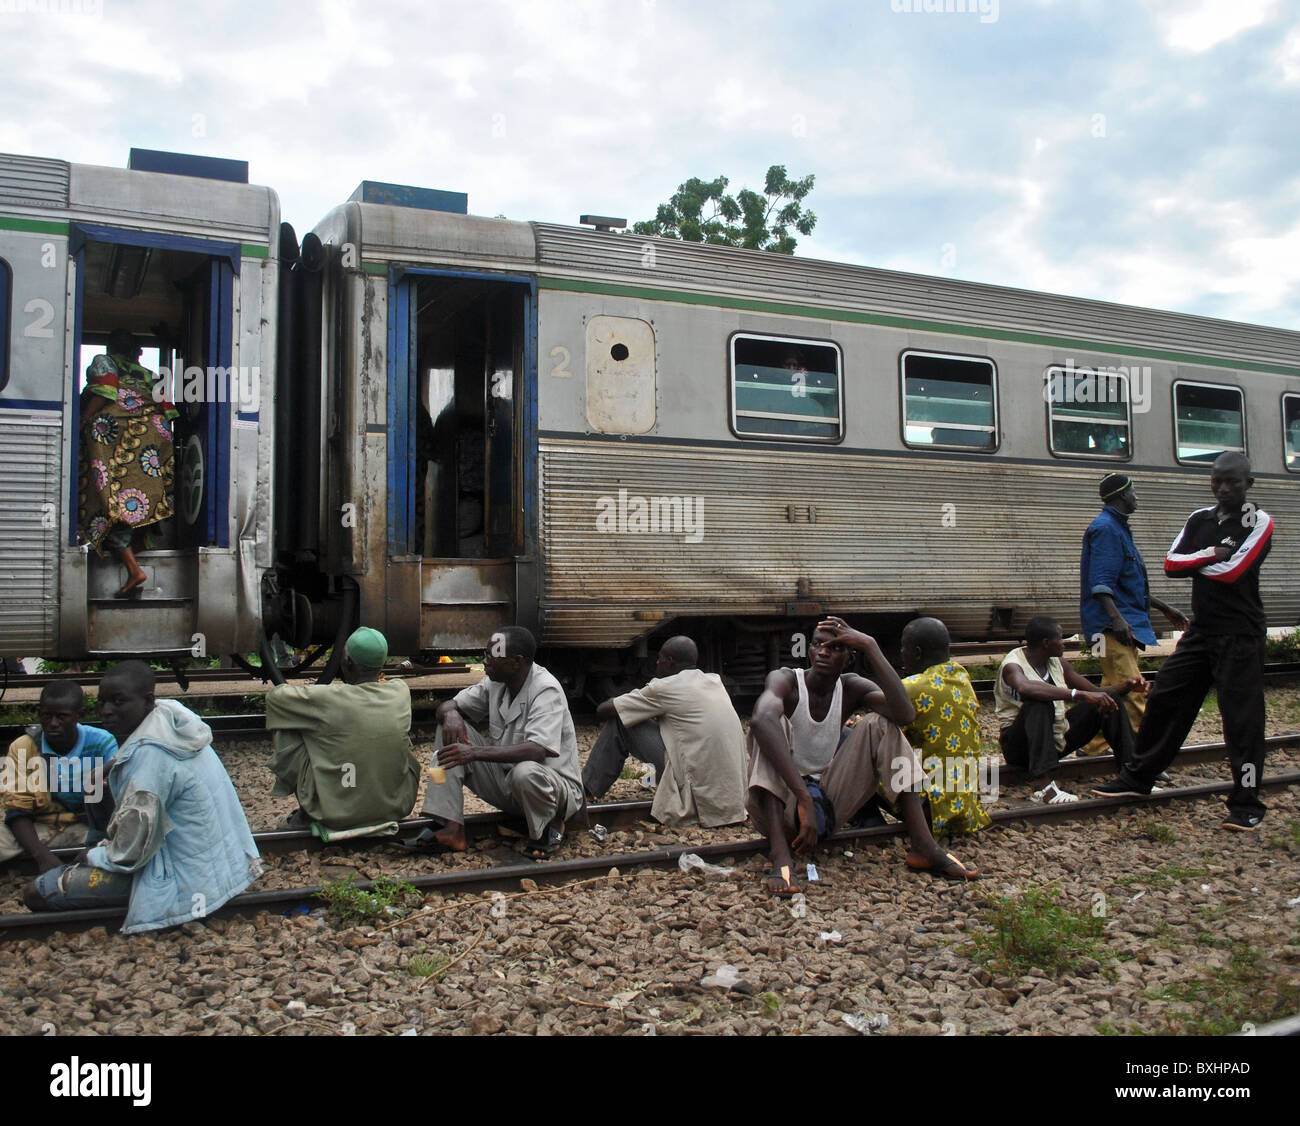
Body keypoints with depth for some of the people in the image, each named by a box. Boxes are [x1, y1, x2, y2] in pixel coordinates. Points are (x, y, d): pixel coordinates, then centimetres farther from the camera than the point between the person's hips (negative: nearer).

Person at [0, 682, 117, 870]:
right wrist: (41, 855, -23)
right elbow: (17, 810, -6)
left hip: (86, 826, -1)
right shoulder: (23, 747, -4)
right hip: (38, 828, 1)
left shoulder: (100, 742, -6)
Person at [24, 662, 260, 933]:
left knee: (37, 892, -7)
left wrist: (93, 856, -2)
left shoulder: (148, 753, -25)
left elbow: (133, 849, -21)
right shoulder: (173, 722, 4)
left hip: (181, 877, -10)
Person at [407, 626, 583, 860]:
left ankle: (551, 828, -7)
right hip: (505, 781, 7)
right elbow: (447, 704, 7)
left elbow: (537, 750, -36)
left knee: (525, 772, -42)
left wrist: (475, 752, -42)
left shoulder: (546, 690, -23)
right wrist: (451, 713, -19)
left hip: (555, 787, -7)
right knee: (450, 729, -6)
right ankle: (451, 830, -13)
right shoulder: (496, 683, 0)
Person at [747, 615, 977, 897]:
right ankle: (780, 854, -40)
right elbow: (762, 719, -40)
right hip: (780, 805, -4)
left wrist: (870, 647, -24)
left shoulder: (851, 688, 1)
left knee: (881, 724, -9)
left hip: (828, 805, 4)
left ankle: (922, 845, -16)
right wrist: (804, 800, -49)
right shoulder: (785, 681, -13)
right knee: (773, 720, -29)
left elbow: (905, 714, -22)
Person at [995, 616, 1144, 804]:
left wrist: (1127, 686, -5)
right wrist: (1079, 694, -46)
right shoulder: (1012, 664, -17)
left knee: (1110, 698, -1)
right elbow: (1025, 688, -42)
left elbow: (1094, 692, 14)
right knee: (1039, 702, -37)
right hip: (1022, 744, -7)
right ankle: (1041, 783, -45)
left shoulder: (1058, 663, 7)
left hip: (1058, 736, 7)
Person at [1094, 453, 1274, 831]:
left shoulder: (1259, 522, -6)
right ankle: (1136, 778, 18)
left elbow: (1232, 572, -19)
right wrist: (1210, 555, -13)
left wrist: (1194, 564, -4)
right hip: (1201, 631, 6)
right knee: (1164, 700, 8)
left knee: (1242, 718, -2)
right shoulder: (1199, 519, 11)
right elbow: (1171, 564, 1)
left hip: (1240, 637, -6)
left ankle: (1247, 804, 9)